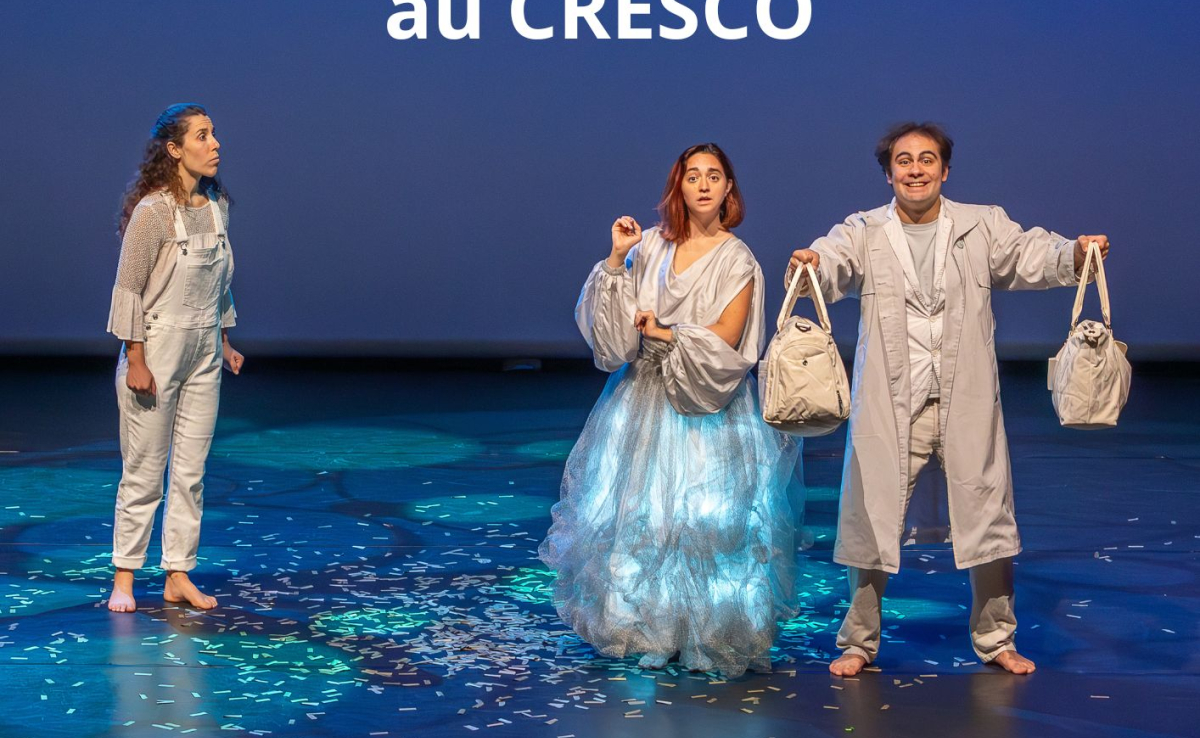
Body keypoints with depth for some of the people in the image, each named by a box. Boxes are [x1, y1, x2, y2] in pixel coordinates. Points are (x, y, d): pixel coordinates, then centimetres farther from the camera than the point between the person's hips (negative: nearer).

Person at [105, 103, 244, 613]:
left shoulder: (217, 205, 5)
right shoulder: (153, 210, -16)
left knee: (191, 469, 8)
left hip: (204, 352, 6)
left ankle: (178, 576, 15)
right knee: (144, 470, 1)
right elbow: (128, 288, -14)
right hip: (156, 350, -6)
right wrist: (136, 361, -16)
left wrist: (224, 341, 16)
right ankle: (124, 579, 12)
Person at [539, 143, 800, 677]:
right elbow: (617, 323, 2)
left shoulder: (736, 261, -3)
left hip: (705, 406, -4)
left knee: (703, 511, -6)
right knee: (638, 508, 5)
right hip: (644, 398, 4)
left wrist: (662, 333, -8)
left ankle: (707, 634, 7)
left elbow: (724, 340, -10)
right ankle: (651, 627, 19)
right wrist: (617, 260, -7)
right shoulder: (651, 245, 6)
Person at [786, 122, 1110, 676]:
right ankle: (858, 641, 19)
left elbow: (1030, 256, -5)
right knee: (871, 518, 3)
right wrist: (809, 264, -37)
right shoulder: (863, 233, 3)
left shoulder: (983, 226, 6)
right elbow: (834, 262, -14)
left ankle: (995, 638, 23)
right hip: (889, 406, -1)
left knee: (988, 517, 5)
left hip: (967, 403, 1)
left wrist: (1076, 253, -26)